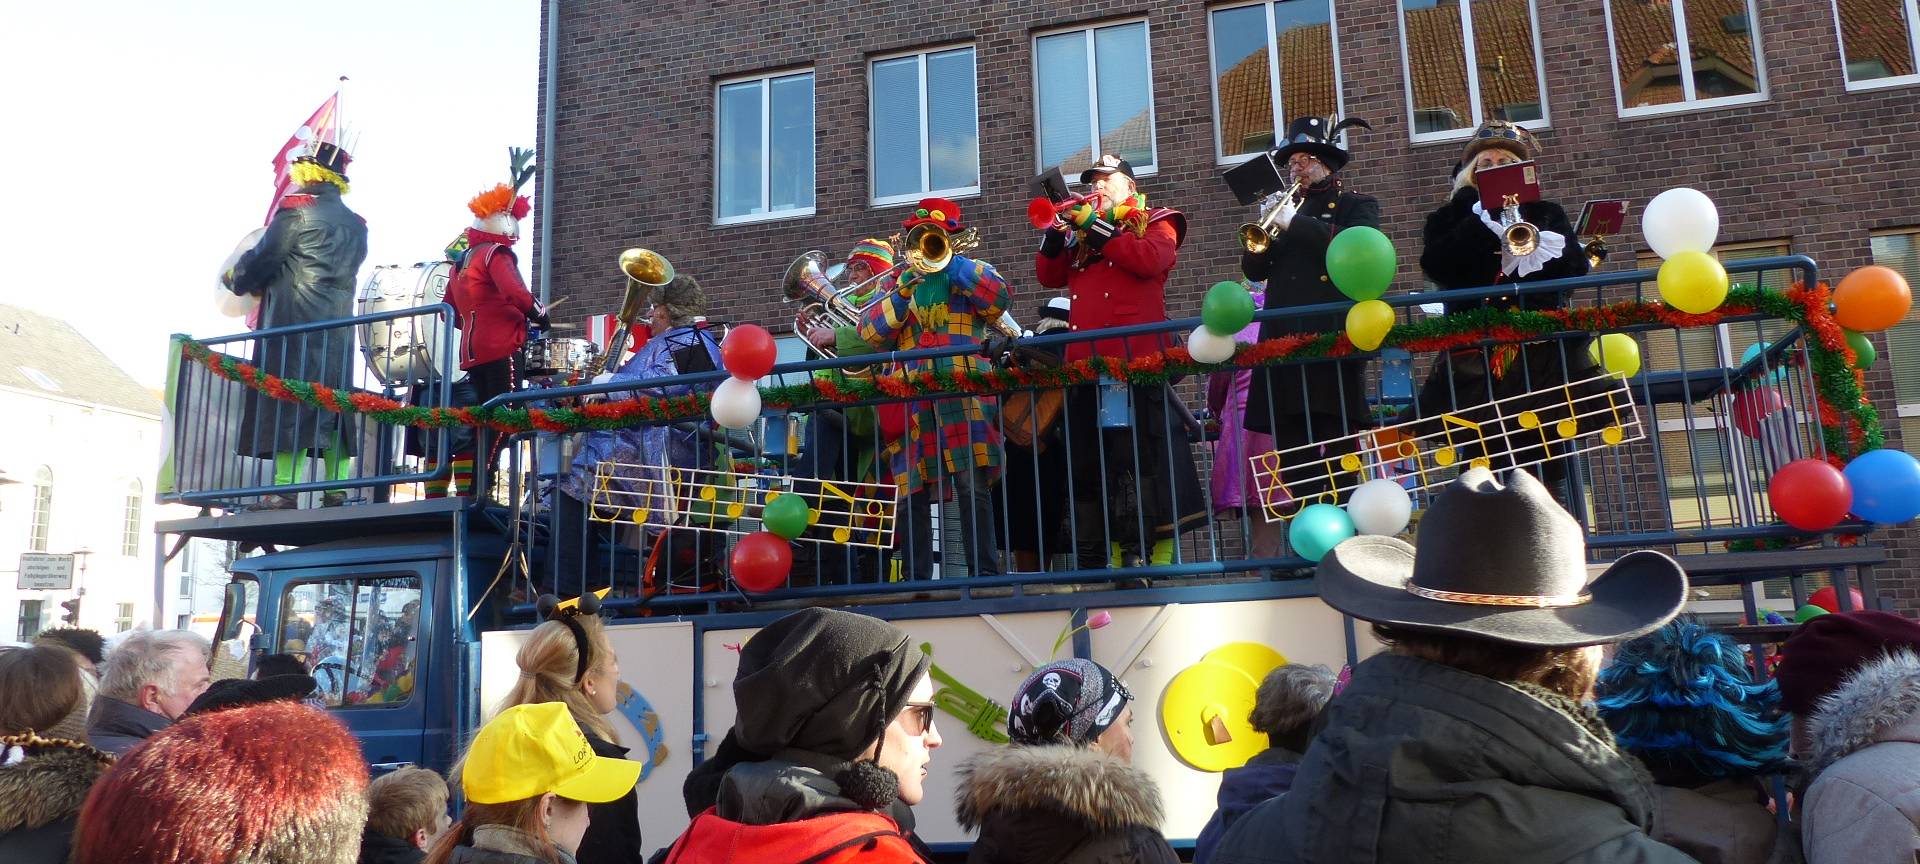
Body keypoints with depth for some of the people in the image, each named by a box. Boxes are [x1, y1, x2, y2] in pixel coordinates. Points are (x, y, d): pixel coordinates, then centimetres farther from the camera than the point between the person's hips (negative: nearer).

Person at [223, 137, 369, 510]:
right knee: (334, 402, 7)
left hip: (295, 322, -6)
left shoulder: (296, 209, -5)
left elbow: (263, 258, -3)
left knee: (287, 399, -6)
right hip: (339, 326, 6)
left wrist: (236, 279, 19)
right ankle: (338, 491, 4)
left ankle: (284, 490, -11)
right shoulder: (356, 224, 15)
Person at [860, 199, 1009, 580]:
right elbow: (870, 332, 9)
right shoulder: (895, 283, 23)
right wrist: (901, 294, -5)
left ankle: (984, 572, -10)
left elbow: (998, 299, -6)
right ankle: (916, 576, 6)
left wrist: (950, 261, -4)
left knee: (973, 486, -13)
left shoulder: (972, 274, 17)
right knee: (911, 493, 0)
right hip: (910, 398, 3)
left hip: (964, 393, -3)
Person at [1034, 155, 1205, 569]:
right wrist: (1056, 229, 0)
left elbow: (1150, 259, -11)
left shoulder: (1155, 222, 10)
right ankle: (1093, 559, 11)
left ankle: (1144, 552, -5)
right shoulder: (1080, 231, 25)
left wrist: (1096, 229, -9)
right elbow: (1048, 274, 14)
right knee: (1087, 462, 6)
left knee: (1139, 455, -7)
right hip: (1086, 360, 6)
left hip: (1136, 355, -6)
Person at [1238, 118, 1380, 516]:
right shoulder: (1286, 209, 24)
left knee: (1338, 445, -7)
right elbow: (1252, 269, 14)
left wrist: (1296, 223, -14)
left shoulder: (1356, 205, 11)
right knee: (1291, 450, 3)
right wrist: (1266, 227, -3)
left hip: (1334, 337, -5)